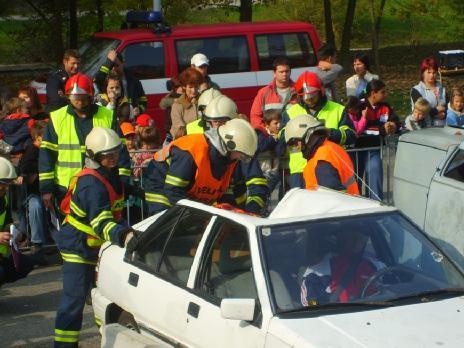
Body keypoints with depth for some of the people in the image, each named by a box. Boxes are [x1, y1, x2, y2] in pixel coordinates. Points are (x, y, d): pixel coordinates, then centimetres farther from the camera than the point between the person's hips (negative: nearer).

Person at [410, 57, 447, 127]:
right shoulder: (416, 90, -1)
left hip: (441, 126, 3)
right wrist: (437, 110, 0)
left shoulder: (442, 89, 14)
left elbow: (447, 108, 9)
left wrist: (443, 114, -11)